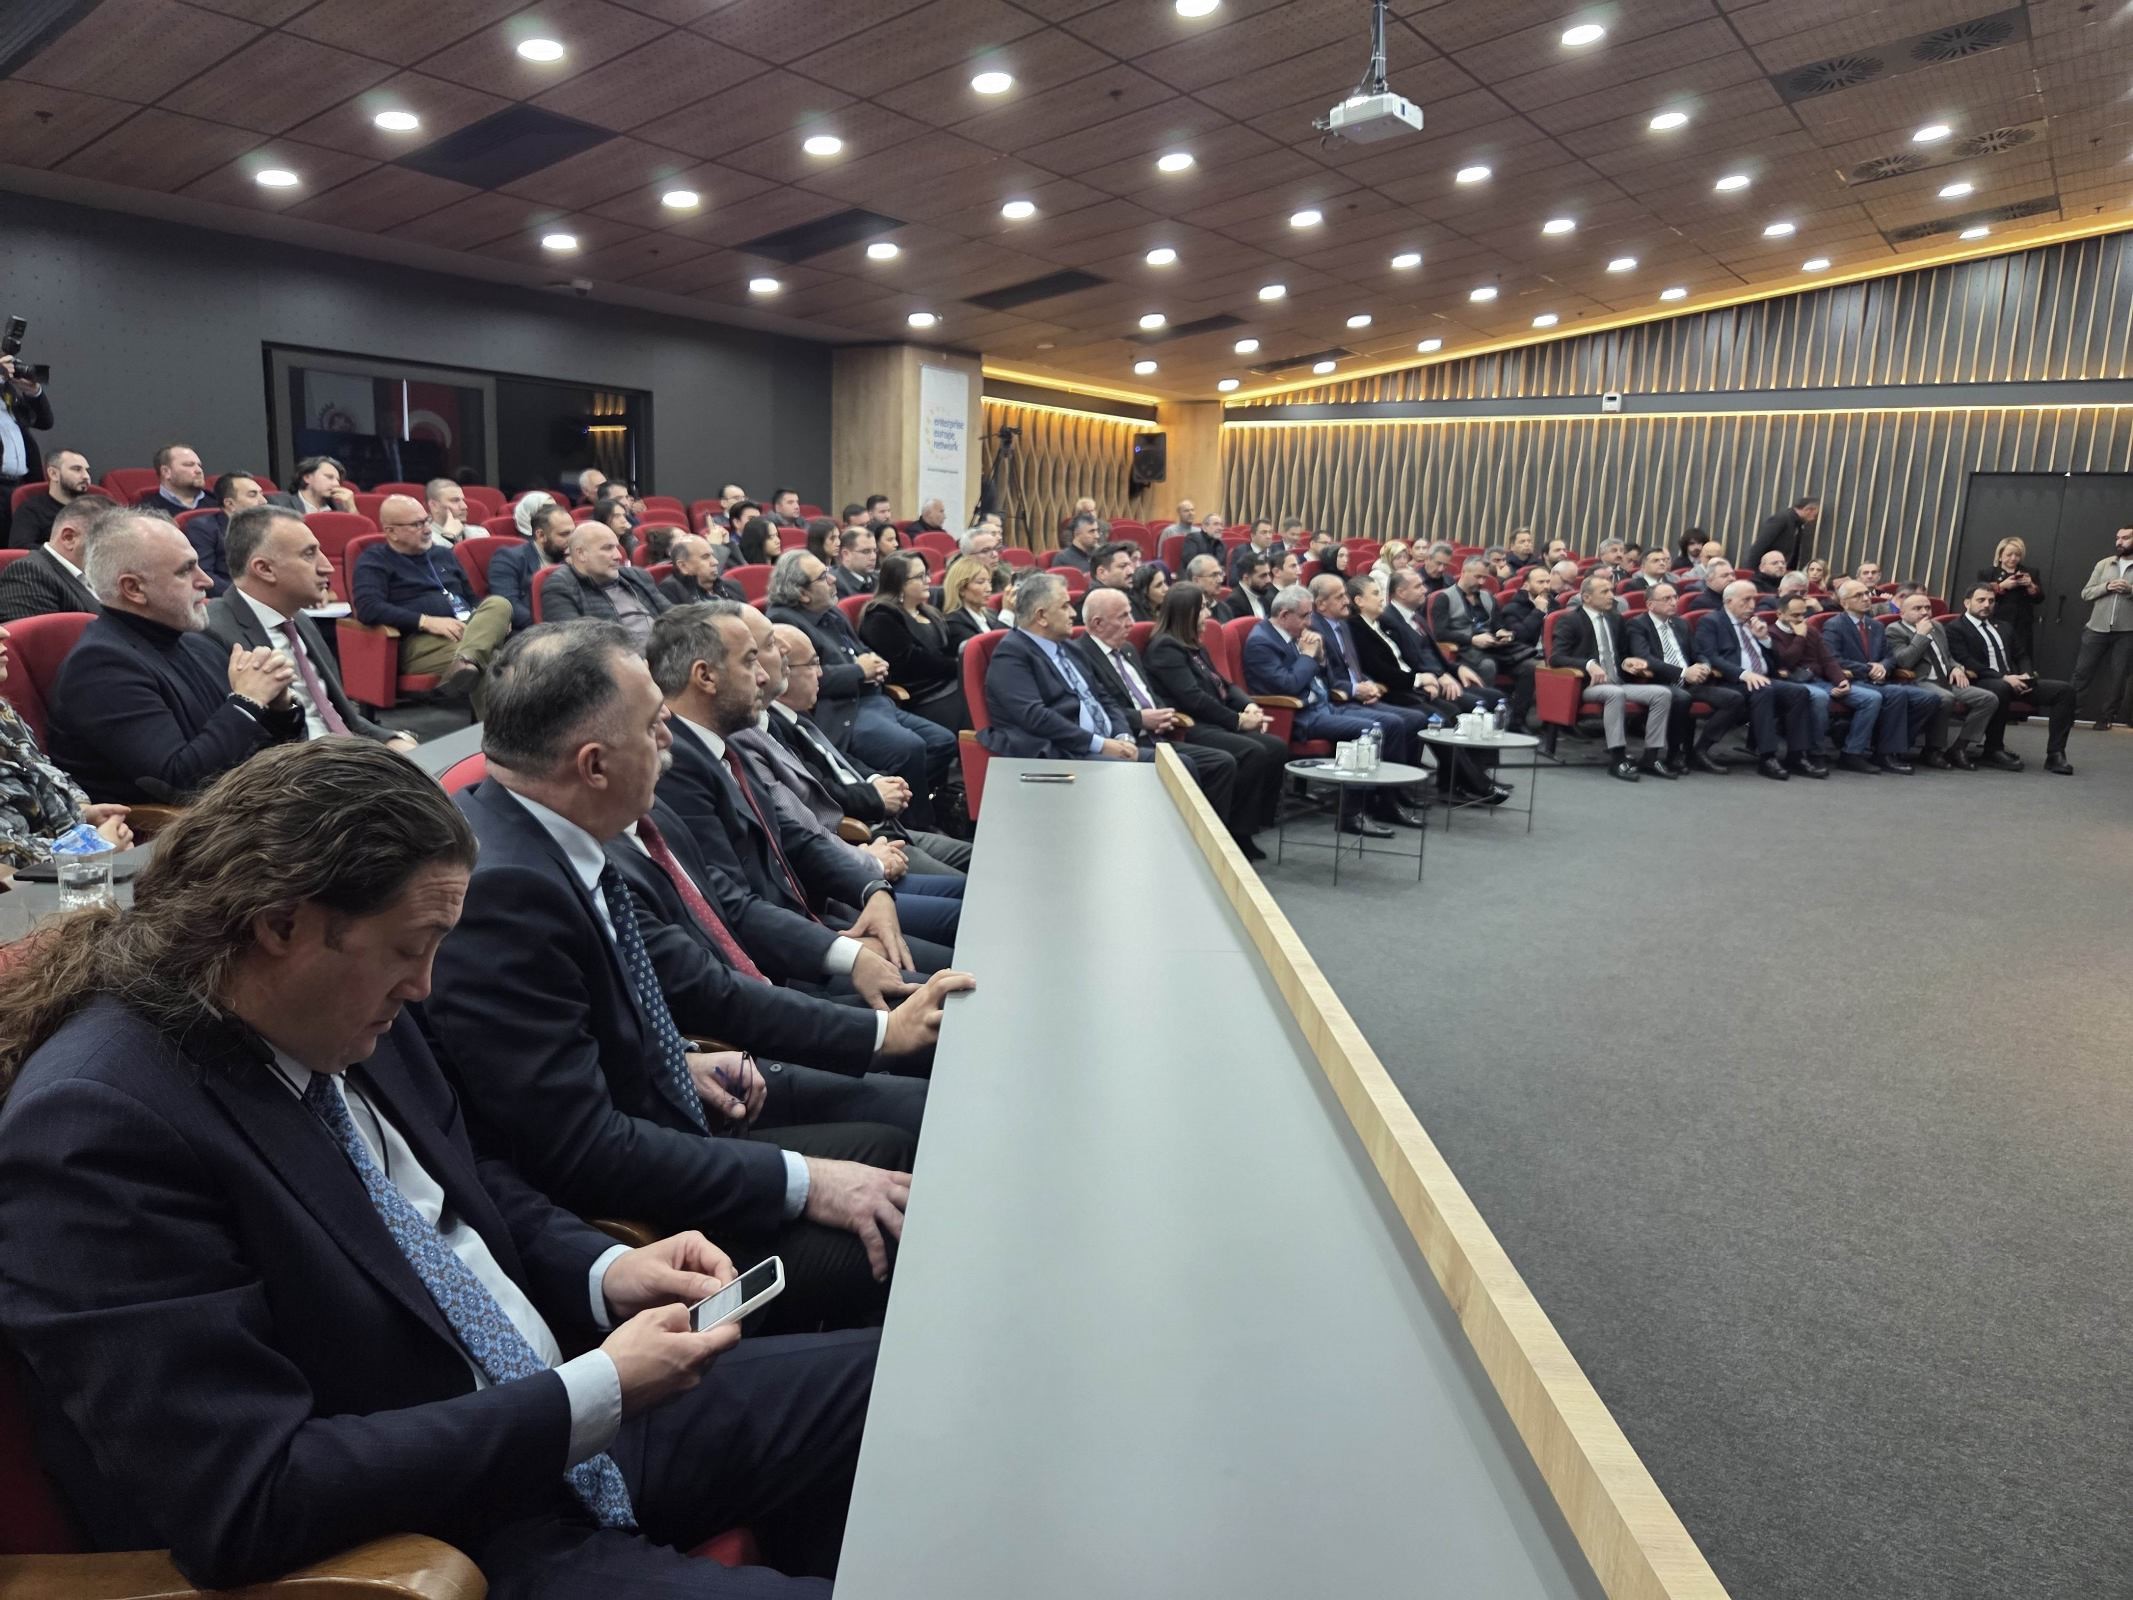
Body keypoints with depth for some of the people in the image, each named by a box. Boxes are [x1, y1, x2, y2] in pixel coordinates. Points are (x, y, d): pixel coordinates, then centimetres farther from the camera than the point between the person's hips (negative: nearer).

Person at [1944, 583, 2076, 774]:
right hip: (1982, 684, -7)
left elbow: (2021, 657, 23)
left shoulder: (2001, 627, 26)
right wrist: (2004, 677, -20)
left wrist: (2026, 675, -1)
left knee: (2064, 690, -12)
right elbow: (1967, 664, -11)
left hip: (2014, 681, 8)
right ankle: (1993, 750, -24)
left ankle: (2055, 754, -14)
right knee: (2001, 688, -41)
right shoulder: (1955, 628, 2)